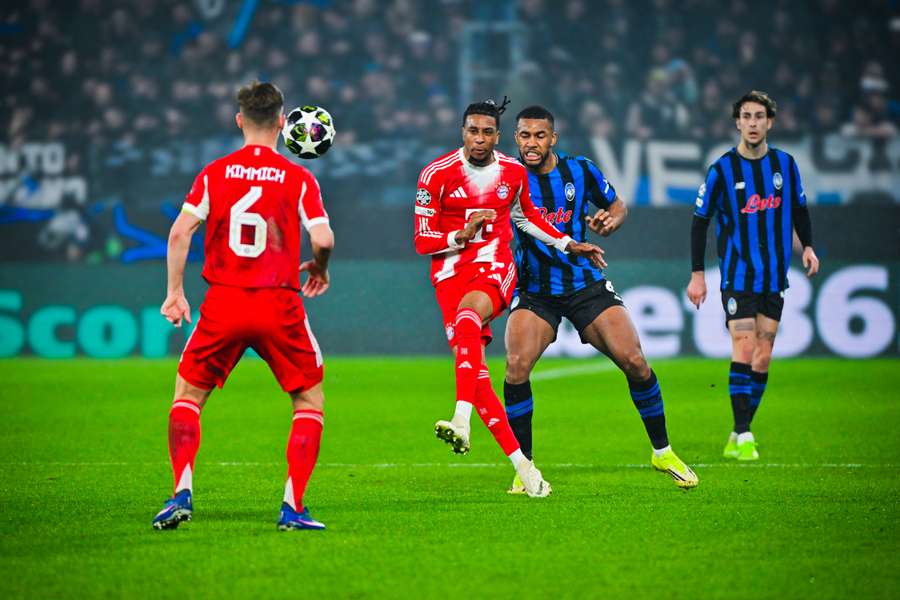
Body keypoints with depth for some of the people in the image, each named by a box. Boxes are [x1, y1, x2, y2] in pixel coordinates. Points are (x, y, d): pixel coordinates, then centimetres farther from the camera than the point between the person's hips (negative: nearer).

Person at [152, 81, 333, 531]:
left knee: (188, 394, 17)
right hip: (278, 305, -1)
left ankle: (182, 493, 0)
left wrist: (174, 292, 4)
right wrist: (319, 269, 12)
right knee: (310, 399, 13)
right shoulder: (298, 178, -1)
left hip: (223, 303, 1)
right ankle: (293, 507, 1)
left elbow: (180, 231, -4)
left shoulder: (214, 174, 4)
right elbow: (323, 239, -9)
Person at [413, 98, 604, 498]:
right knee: (475, 370, -12)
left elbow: (526, 217, 27)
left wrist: (569, 245, 23)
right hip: (451, 271, 0)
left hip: (495, 268, 0)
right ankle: (521, 465, -6)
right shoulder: (437, 174, -2)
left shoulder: (513, 172, 7)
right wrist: (462, 235, -15)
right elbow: (422, 241, 1)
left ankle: (462, 420, -48)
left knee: (467, 316, -35)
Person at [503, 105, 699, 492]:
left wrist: (610, 221, -10)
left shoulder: (580, 170, -2)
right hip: (534, 292, -1)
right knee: (516, 366, -23)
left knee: (634, 362, -9)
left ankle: (662, 452, 12)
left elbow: (617, 205, 12)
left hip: (585, 284, 1)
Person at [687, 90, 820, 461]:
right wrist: (697, 274, -4)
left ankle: (738, 438, 12)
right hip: (737, 275, -4)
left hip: (774, 276, 4)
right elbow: (700, 222, -1)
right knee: (744, 351, -14)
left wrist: (807, 246, 4)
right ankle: (743, 436, -11)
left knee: (762, 359, 3)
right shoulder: (722, 170, -6)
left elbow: (799, 209, 18)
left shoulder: (785, 164, 4)